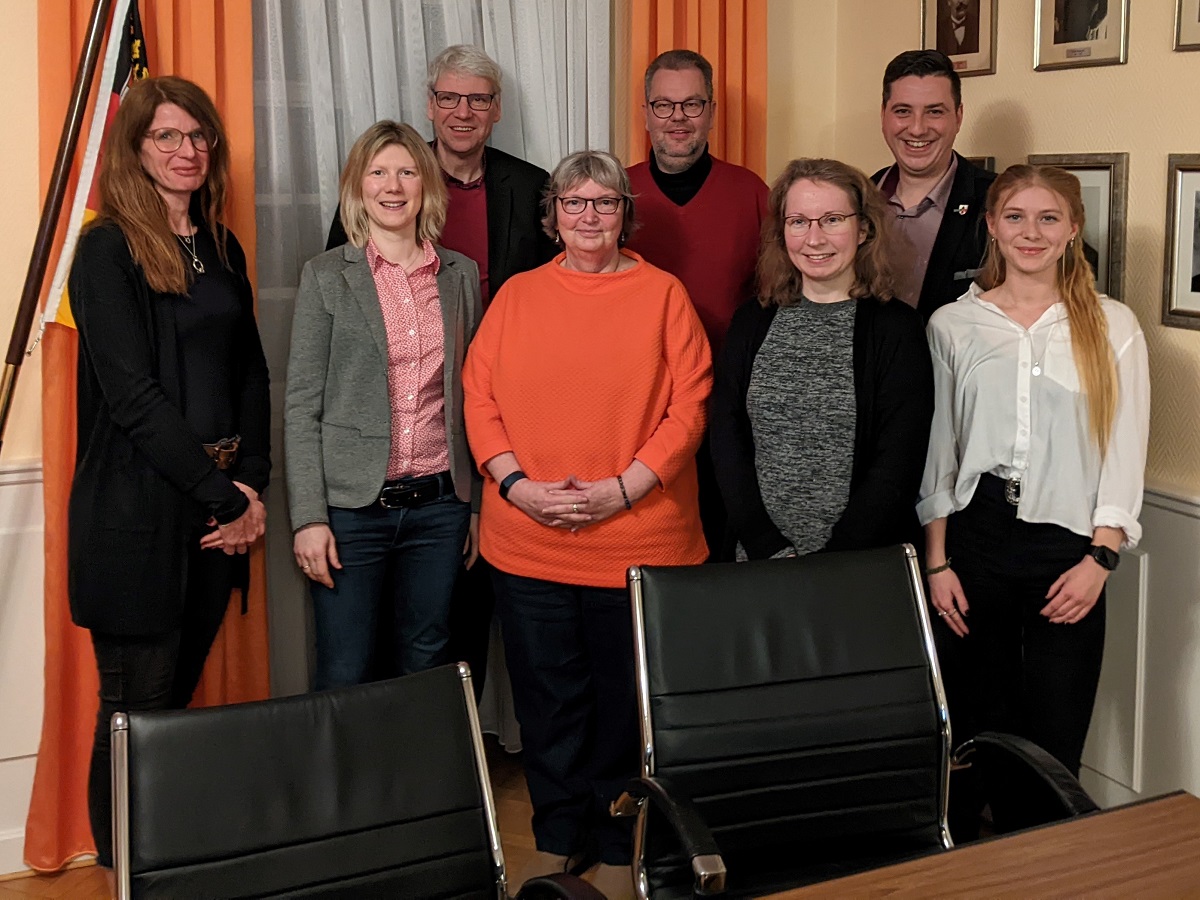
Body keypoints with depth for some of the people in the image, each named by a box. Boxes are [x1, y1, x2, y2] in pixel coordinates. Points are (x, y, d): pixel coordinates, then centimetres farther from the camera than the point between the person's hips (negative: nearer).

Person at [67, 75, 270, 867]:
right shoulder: (107, 250, -7)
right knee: (138, 708, 2)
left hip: (217, 510, 6)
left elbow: (251, 376, 12)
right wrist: (222, 493, -14)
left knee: (181, 693, 13)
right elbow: (131, 392, -15)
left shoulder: (222, 250, 13)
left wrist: (253, 483, -2)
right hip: (136, 511, -6)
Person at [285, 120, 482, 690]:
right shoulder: (327, 276, -1)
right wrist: (308, 516, -10)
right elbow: (301, 405, -3)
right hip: (352, 506, -3)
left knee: (426, 666, 11)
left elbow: (471, 396, 12)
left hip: (439, 503, 3)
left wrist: (477, 501, 10)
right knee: (343, 675, 3)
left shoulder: (461, 275, 8)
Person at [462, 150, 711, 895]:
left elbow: (689, 405, -4)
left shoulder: (662, 293, 2)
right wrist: (518, 485, -9)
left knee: (625, 701, 7)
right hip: (528, 543, 2)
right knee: (547, 700, 11)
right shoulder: (517, 296, 9)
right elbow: (480, 396, 5)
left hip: (639, 541, -2)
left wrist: (621, 490, -13)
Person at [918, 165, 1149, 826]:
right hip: (975, 534, 1)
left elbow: (1125, 451, 2)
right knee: (978, 726, 7)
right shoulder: (953, 325, 6)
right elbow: (936, 451, 6)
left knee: (1054, 742, 0)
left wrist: (1100, 559, -7)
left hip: (1069, 545, -1)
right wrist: (937, 561, 1)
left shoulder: (1112, 328, 4)